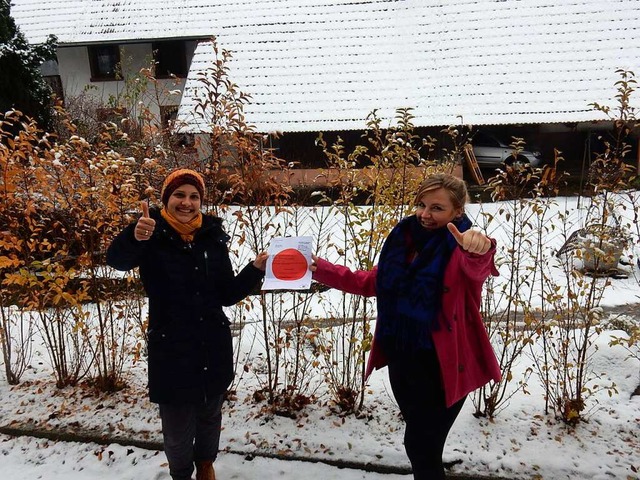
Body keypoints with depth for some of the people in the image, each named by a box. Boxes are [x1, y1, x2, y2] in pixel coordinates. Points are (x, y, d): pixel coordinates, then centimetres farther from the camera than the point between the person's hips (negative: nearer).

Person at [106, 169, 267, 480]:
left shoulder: (212, 237, -2)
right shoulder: (153, 235, -12)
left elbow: (228, 294, 2)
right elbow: (116, 260, -33)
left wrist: (256, 269, -13)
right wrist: (134, 237, -53)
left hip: (214, 348, 4)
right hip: (171, 351, -3)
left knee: (210, 415, 24)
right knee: (178, 427, 9)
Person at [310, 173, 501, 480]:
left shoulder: (461, 248, -16)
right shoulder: (404, 237, 3)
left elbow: (476, 268, -39)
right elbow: (372, 283, 11)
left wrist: (480, 251, -63)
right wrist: (319, 269, 3)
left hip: (442, 366, -6)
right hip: (401, 358, 6)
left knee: (420, 445, 4)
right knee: (421, 442, 22)